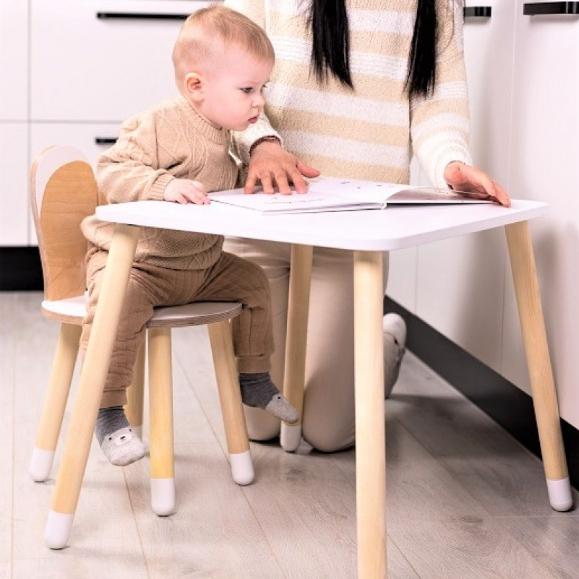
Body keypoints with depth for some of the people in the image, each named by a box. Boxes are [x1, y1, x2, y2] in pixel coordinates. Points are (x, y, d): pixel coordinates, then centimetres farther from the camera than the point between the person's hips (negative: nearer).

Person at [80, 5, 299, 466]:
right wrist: (164, 185, -42)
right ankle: (108, 411, -21)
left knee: (253, 281, 10)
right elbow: (112, 172, -29)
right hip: (132, 260, -8)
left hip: (203, 266, 8)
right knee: (120, 299, -35)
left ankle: (254, 379, 30)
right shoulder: (159, 126, -22)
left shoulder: (223, 136, 6)